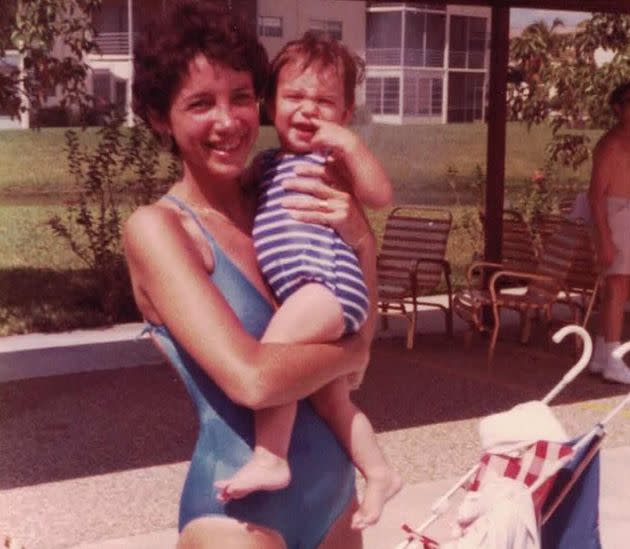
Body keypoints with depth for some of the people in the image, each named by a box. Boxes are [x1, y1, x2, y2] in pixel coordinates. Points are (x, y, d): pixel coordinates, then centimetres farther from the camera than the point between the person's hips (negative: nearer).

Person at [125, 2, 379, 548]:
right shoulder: (157, 227, -14)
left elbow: (359, 337, 3)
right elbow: (253, 378, -25)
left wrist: (361, 240, -12)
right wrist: (350, 353, -8)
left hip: (334, 491, 6)